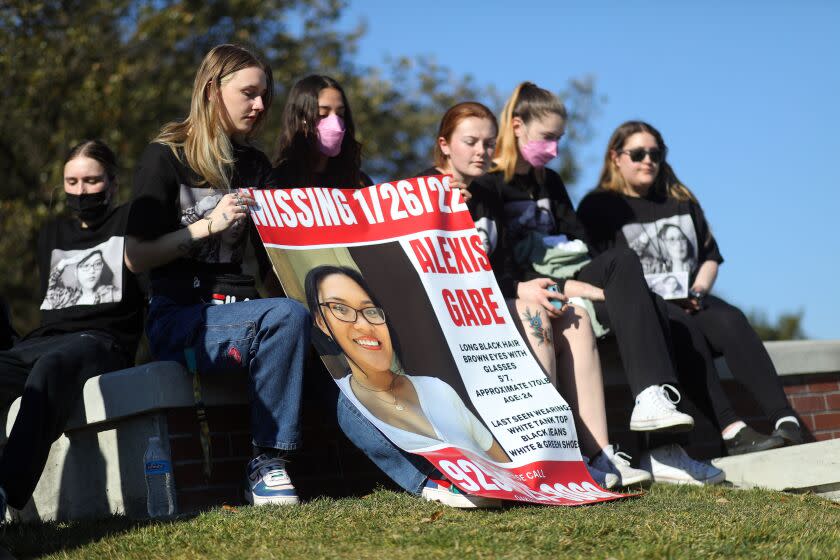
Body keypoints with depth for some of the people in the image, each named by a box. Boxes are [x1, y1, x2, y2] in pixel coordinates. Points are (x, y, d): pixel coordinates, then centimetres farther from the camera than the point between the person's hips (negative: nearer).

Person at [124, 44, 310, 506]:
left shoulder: (256, 166, 19)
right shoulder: (166, 157, 2)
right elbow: (136, 257, -5)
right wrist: (209, 224, -13)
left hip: (241, 308, 5)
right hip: (179, 319, -5)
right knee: (288, 316, -33)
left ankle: (269, 465, -22)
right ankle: (265, 461, -23)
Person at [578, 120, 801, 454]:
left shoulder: (681, 202, 23)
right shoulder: (598, 207, 7)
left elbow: (710, 255, 22)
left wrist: (697, 292, 1)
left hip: (688, 302, 4)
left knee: (729, 319, -28)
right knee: (682, 327, -36)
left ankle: (785, 421, -43)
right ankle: (730, 429, -47)